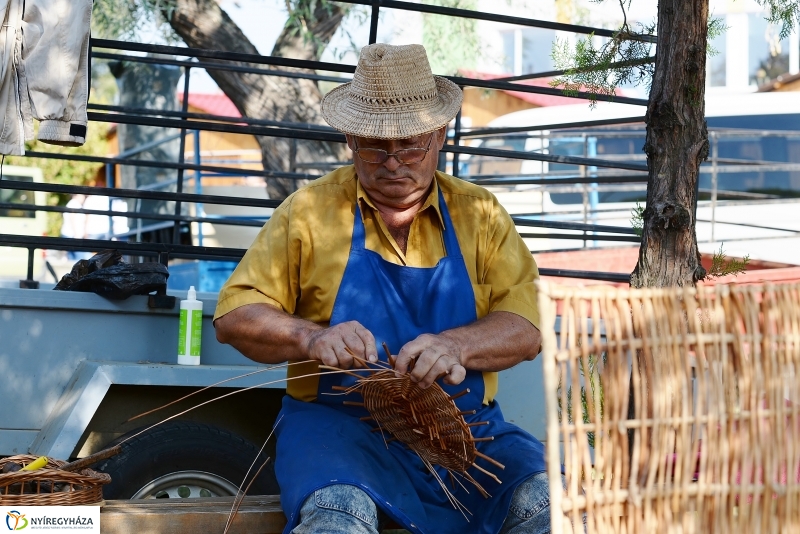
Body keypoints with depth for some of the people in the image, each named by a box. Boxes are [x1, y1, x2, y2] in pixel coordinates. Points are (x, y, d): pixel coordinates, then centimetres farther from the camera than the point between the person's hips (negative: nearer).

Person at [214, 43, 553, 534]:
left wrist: (456, 346, -21)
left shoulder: (481, 215, 10)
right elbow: (235, 316, 5)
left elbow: (524, 329, 1)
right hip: (338, 421, -2)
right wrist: (311, 337, -15)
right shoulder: (311, 211, 7)